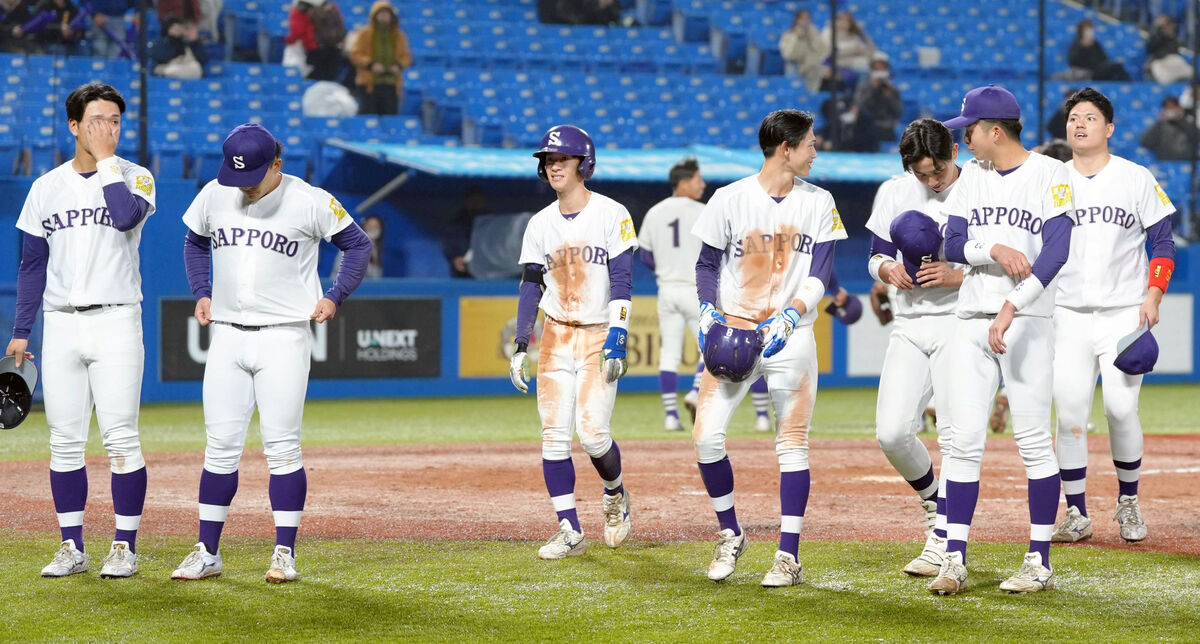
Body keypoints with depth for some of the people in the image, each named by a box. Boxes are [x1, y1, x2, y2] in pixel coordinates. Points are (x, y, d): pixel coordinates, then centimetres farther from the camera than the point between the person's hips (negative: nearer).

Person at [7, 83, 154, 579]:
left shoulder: (134, 177, 2)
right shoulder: (47, 187, 10)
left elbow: (126, 215, -22)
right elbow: (32, 265, 13)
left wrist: (106, 160, -12)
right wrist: (21, 332, 8)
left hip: (115, 322, -3)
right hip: (61, 325, 3)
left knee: (120, 439, -6)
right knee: (65, 441, 4)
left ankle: (125, 546, 1)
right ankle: (72, 547, 10)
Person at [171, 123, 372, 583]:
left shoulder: (309, 201, -7)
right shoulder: (214, 195, 4)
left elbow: (357, 245, 3)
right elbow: (195, 243, 23)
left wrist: (334, 296, -7)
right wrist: (201, 292, 10)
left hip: (283, 338, -4)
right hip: (227, 337, 4)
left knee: (282, 448, -5)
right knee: (220, 446, 3)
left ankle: (285, 554, 2)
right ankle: (207, 553, 8)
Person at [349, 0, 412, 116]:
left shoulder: (398, 36, 11)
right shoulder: (365, 34, 1)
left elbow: (406, 56, 13)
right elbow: (355, 54, -3)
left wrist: (399, 65, -10)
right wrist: (370, 64, -19)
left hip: (391, 84, 3)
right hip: (369, 83, -3)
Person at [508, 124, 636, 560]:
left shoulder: (612, 215, -6)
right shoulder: (540, 224, 8)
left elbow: (622, 281, -9)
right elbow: (531, 286, 10)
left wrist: (617, 339, -18)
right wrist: (520, 345, 3)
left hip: (599, 337, -4)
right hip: (556, 338, 4)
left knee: (592, 433, -13)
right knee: (554, 436, -4)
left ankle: (615, 495, 17)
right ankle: (570, 531, 0)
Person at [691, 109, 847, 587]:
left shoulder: (819, 203, 4)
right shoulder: (731, 199, -1)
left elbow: (820, 274, -1)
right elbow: (707, 264, 7)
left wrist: (789, 317, -16)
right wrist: (708, 311, -9)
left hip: (791, 336, 1)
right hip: (733, 332, -1)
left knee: (792, 444, -2)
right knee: (707, 436, -11)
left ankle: (789, 556, 3)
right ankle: (730, 535, 9)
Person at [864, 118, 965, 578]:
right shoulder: (894, 193, 9)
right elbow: (875, 256, 14)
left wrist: (958, 276, -19)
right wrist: (889, 269, -9)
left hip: (960, 324, -4)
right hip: (908, 328, 5)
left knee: (956, 437, -9)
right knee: (892, 432, -5)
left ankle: (942, 543, -4)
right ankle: (933, 502, 22)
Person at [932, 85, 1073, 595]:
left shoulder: (1049, 174, -4)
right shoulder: (972, 175, 13)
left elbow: (1055, 252, -15)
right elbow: (952, 245, 5)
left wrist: (1011, 309, -24)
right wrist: (994, 249, -16)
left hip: (1027, 321, -5)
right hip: (972, 322, 5)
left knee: (1033, 440, -3)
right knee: (964, 439, 0)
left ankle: (1040, 562, 2)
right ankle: (954, 559, 2)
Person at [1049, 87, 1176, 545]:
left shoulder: (1137, 179, 4)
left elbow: (1162, 244, 5)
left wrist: (1152, 297, -8)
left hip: (1123, 314, -2)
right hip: (1068, 315, 2)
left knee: (1121, 409, -11)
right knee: (1069, 415, -5)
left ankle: (1128, 503, 9)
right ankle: (1076, 515, 3)